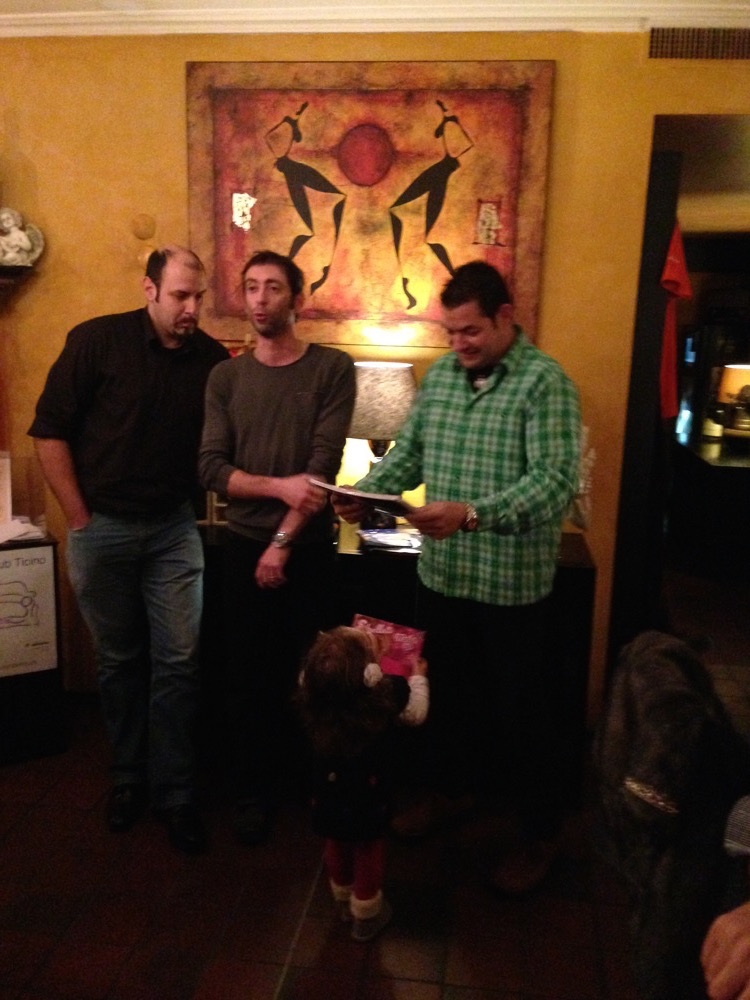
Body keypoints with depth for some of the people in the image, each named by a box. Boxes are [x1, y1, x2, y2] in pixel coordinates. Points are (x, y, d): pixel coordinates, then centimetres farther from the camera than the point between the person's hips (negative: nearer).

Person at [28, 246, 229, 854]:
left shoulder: (213, 358, -1)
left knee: (177, 662, 2)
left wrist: (200, 504, -3)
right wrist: (80, 519, -5)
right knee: (118, 660, 13)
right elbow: (50, 431, -5)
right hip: (102, 528, -1)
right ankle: (128, 776, 31)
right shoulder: (97, 341, -7)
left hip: (174, 530, 1)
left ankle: (175, 792, 16)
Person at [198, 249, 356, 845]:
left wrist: (283, 541, -15)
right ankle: (254, 791, 27)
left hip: (309, 548, -2)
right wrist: (281, 486, -18)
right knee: (248, 677, 9)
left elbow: (325, 465, -13)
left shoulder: (332, 368, -5)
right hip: (244, 546, 2)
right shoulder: (226, 377, 3)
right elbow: (211, 469, -5)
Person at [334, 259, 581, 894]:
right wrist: (366, 491, -7)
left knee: (521, 708, 8)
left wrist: (472, 514, -34)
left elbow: (556, 481, -23)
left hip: (512, 581, -6)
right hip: (442, 573, 6)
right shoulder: (441, 375, 7)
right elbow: (409, 450, 12)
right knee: (447, 692, 21)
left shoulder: (545, 383, -14)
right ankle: (453, 788, 45)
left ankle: (542, 832, 29)